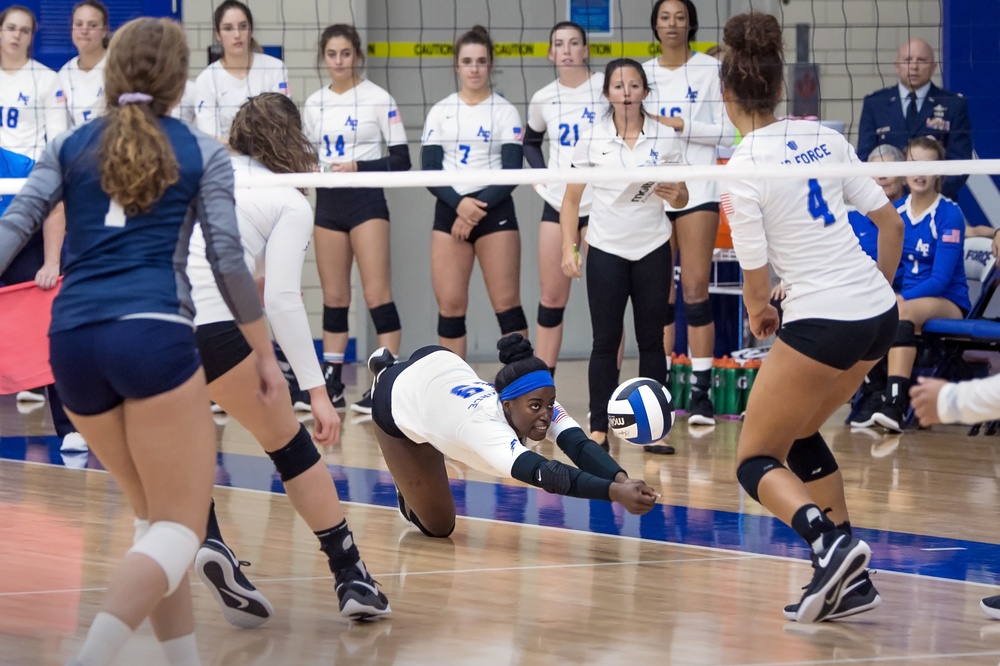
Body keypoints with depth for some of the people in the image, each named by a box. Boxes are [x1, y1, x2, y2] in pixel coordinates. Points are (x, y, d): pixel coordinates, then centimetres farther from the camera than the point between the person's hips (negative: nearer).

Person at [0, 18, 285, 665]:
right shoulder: (202, 154, 11)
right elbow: (228, 258, 7)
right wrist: (264, 351, 15)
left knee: (156, 514, 20)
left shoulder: (70, 146, 17)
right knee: (180, 526, -3)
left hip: (72, 339, 4)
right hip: (153, 332, -4)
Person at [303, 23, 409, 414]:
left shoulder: (379, 99, -4)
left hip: (367, 201, -5)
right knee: (333, 297, 8)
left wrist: (357, 167, -17)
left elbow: (401, 160, -6)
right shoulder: (314, 104, 10)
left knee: (376, 294, -10)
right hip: (327, 203, 5)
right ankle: (331, 382, 13)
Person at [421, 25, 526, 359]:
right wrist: (459, 204, -15)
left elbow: (512, 172, -5)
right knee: (449, 306, -1)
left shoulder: (505, 112, 2)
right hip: (449, 211, 2)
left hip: (494, 211, -2)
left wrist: (478, 210, -14)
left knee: (506, 303, -6)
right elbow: (430, 171, 2)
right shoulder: (440, 111, 8)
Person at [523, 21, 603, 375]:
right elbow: (531, 142, 23)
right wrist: (539, 173, 8)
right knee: (551, 297, 6)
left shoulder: (604, 87, -6)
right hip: (557, 203, 4)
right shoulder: (543, 99, 6)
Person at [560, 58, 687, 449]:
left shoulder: (665, 138, 0)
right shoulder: (591, 139, -2)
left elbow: (682, 198, 7)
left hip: (653, 250, 1)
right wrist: (568, 248, -7)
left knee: (651, 340, 2)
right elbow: (571, 199, 2)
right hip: (606, 251, -1)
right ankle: (598, 429, 1)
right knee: (605, 341, -2)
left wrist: (675, 195, -16)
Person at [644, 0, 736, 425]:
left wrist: (680, 125, -13)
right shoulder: (644, 73, 11)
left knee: (695, 290, -9)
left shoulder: (711, 70, 0)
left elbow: (726, 132, -4)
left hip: (697, 190, -4)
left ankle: (701, 393, -8)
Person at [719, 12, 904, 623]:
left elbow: (756, 283, -7)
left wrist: (759, 314, 15)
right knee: (800, 435, 25)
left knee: (756, 462, 8)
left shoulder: (743, 173, -12)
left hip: (821, 322, -7)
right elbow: (890, 222, 10)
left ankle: (830, 540, -22)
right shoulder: (823, 138, 6)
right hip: (878, 314, 7)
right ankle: (850, 580, 15)